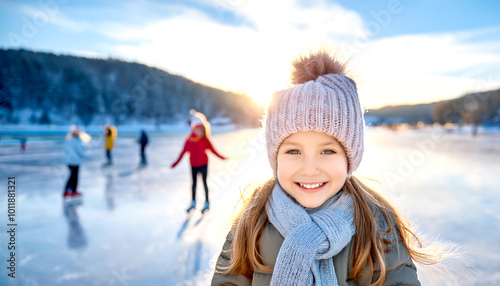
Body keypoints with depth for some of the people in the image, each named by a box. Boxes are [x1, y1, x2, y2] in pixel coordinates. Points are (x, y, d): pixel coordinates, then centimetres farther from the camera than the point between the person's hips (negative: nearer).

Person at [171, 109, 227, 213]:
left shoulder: (205, 140, -7)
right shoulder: (189, 140, -4)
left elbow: (213, 150, 3)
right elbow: (183, 152, 2)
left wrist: (222, 157, 4)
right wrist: (176, 163, 4)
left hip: (203, 164, -2)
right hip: (193, 165, 2)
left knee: (204, 182, 4)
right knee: (194, 183, 11)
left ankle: (207, 203, 16)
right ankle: (193, 203, 26)